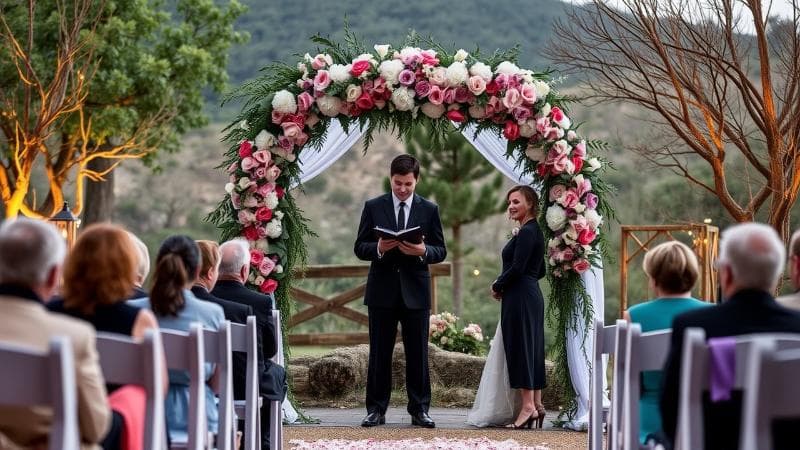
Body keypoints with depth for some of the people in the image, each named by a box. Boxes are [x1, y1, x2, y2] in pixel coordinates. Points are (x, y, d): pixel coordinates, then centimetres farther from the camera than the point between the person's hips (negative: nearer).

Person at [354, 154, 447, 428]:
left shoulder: (429, 210, 5)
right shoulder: (373, 207, 4)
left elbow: (441, 251, 4)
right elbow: (360, 248, 3)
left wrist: (423, 251, -18)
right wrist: (379, 248, -18)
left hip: (415, 291, 0)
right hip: (382, 291, 0)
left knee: (417, 354, 2)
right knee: (379, 354, 3)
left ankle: (419, 410, 8)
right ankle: (376, 410, 8)